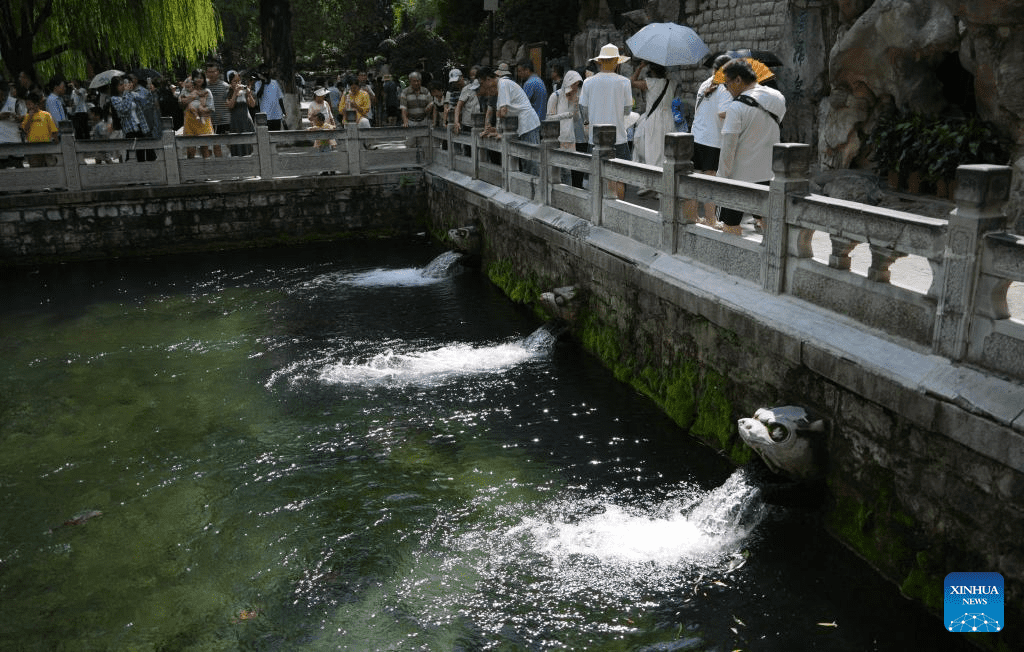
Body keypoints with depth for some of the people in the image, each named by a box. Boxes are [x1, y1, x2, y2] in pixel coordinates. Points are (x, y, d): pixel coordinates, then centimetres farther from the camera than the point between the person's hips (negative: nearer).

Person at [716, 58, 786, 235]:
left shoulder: (737, 107, -16)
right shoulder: (778, 98, 5)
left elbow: (728, 148, -17)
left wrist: (722, 177, -7)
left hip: (741, 175, -7)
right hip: (770, 173, 7)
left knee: (731, 227, 3)